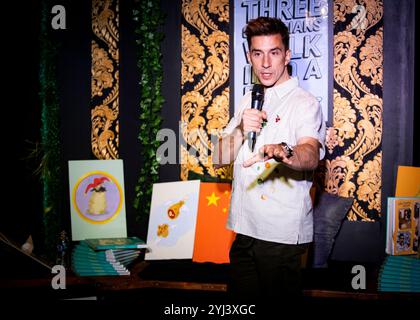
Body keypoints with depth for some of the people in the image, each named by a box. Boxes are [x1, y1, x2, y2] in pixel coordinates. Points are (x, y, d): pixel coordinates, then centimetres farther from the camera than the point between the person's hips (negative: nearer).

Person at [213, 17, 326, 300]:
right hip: (244, 228, 7)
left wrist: (283, 151, -52)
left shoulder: (304, 103, -10)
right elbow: (219, 158, 7)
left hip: (282, 234, -6)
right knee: (241, 295, 17)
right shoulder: (249, 101, 12)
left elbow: (311, 155, -30)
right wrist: (241, 131, -12)